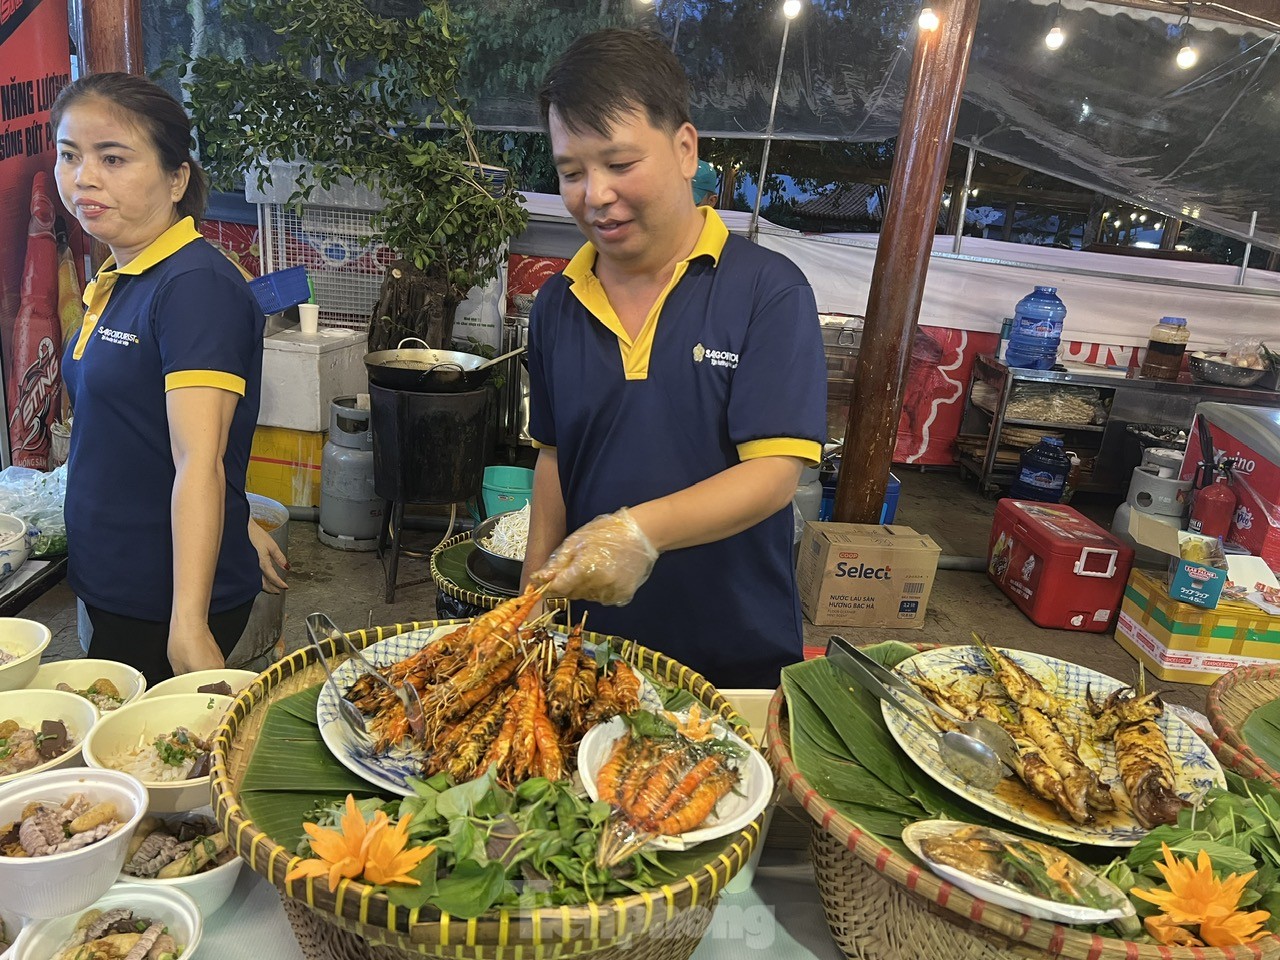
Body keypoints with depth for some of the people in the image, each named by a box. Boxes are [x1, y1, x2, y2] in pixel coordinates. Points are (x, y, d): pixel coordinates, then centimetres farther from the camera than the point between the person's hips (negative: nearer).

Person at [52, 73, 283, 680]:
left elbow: (200, 461, -27)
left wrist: (189, 625, -32)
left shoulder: (196, 286, -19)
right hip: (113, 587, 9)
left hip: (169, 604, -9)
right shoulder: (114, 284, 10)